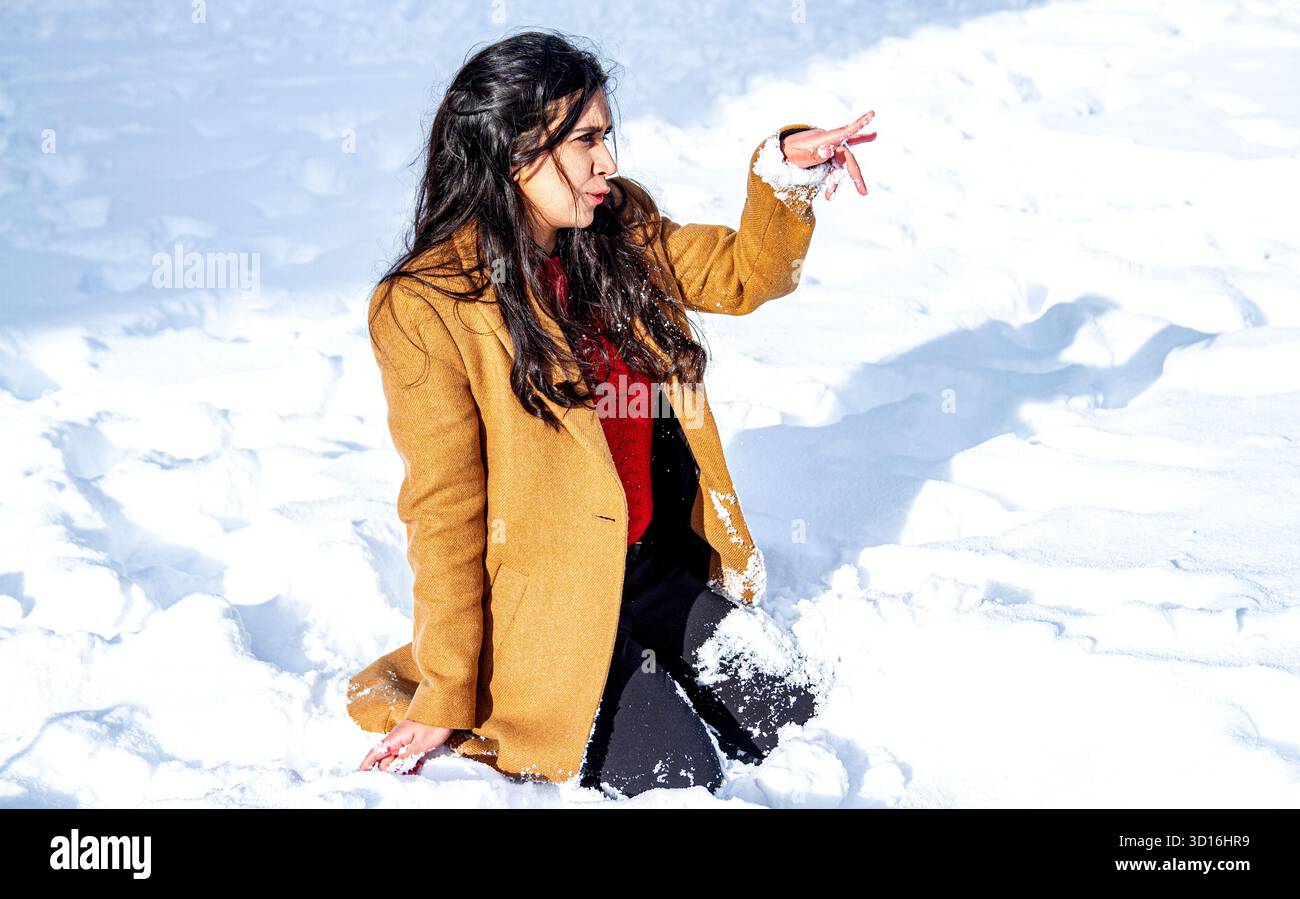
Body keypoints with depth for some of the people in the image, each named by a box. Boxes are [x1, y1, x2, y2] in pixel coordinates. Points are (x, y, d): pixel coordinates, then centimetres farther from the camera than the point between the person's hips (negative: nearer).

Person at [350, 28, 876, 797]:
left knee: (792, 716, 5)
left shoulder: (621, 229, -1)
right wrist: (446, 699, -13)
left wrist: (790, 171, -11)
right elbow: (445, 511, -18)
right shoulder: (426, 308, -20)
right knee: (679, 775, -13)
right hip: (546, 598, -7)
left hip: (654, 562, 7)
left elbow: (741, 275, 10)